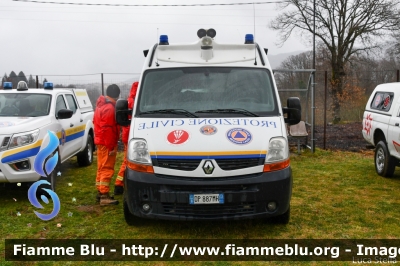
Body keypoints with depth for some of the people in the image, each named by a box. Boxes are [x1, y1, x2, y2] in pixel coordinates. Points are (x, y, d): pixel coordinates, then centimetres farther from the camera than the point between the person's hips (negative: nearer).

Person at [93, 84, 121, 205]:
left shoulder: (101, 105, 13)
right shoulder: (109, 108, -19)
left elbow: (97, 123, 21)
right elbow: (108, 129, -23)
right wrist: (111, 146, -21)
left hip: (100, 141, 10)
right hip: (107, 143, -10)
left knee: (102, 168, 16)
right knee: (107, 169, -8)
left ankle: (100, 192, 24)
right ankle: (104, 196, -8)